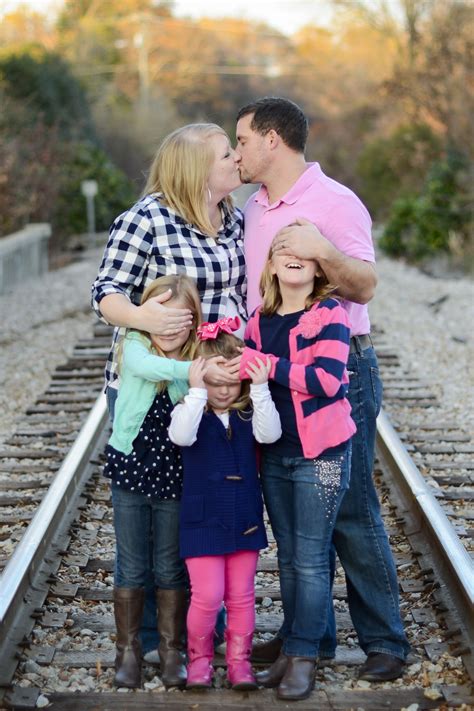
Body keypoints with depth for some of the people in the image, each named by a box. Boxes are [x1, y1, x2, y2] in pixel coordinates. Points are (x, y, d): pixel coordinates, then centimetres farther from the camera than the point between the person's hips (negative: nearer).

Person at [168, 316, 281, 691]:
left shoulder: (249, 413, 0)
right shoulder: (190, 411, -7)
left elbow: (270, 433, -18)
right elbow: (181, 436, -28)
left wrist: (261, 389, -26)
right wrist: (197, 392, -33)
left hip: (244, 519, 3)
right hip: (203, 520, -3)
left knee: (241, 596, 10)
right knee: (207, 596, -4)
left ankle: (239, 659, 24)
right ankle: (199, 657, 17)